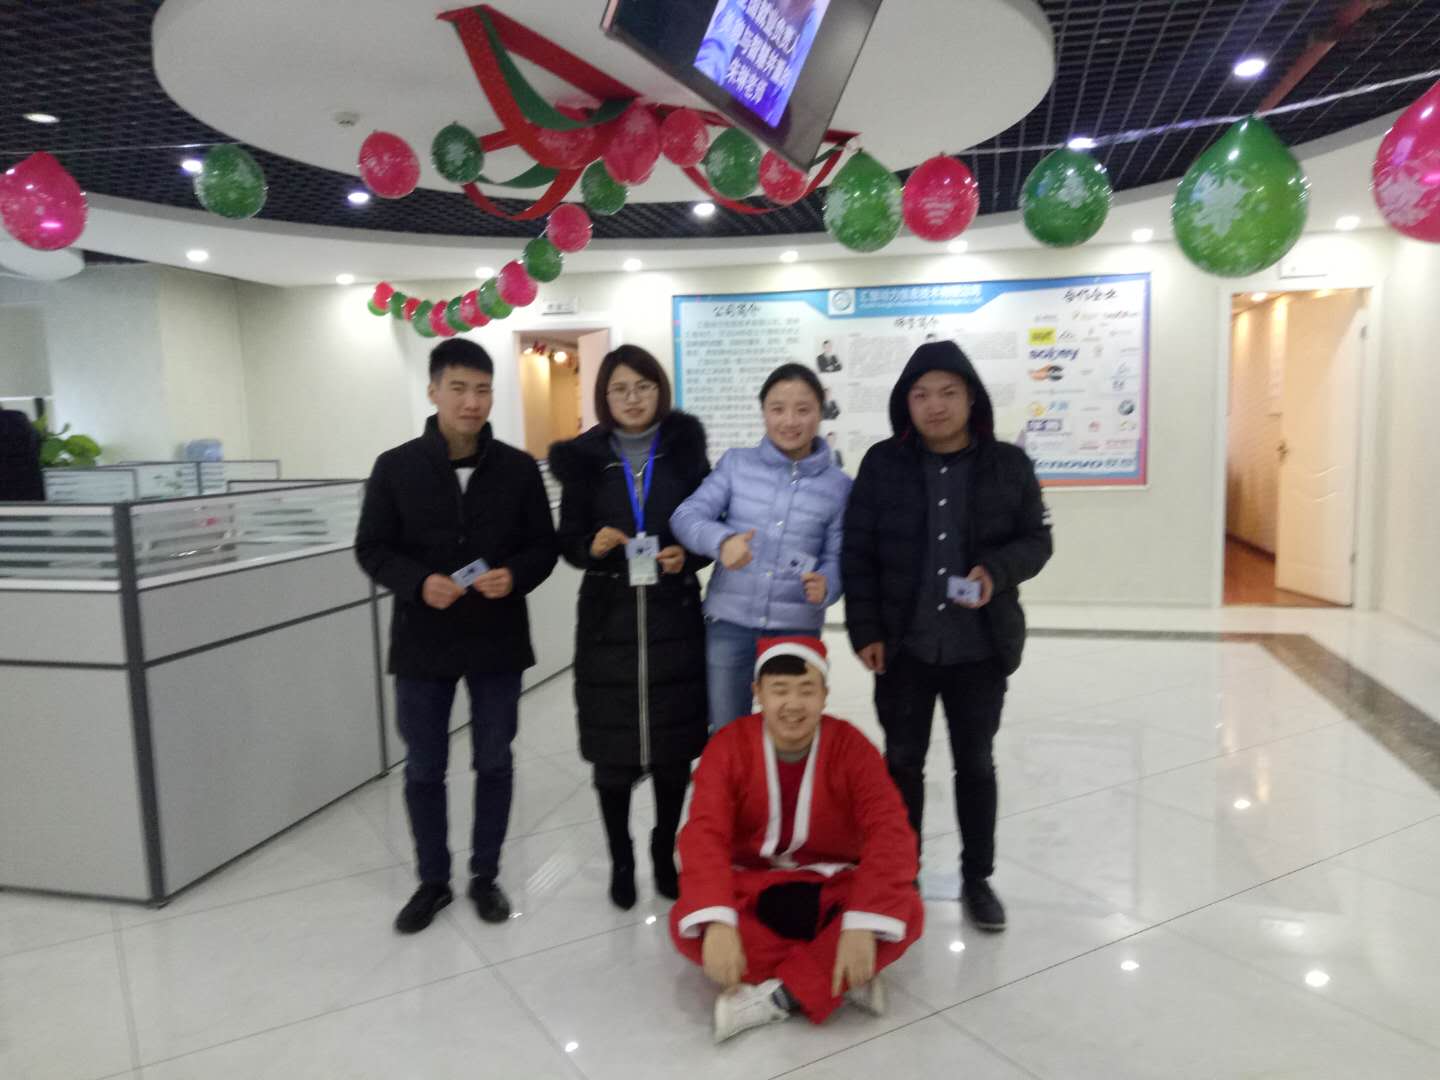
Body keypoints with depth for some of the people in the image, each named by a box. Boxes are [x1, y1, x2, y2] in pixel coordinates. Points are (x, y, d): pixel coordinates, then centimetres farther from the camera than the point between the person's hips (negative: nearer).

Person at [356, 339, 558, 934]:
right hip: (423, 641, 0)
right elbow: (372, 549, -1)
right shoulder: (396, 467, -4)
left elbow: (544, 546, 2)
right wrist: (419, 583, -19)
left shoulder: (519, 467, -2)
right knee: (423, 769, 11)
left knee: (494, 762, 12)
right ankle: (432, 880, 31)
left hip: (498, 640, 1)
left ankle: (485, 875, 31)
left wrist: (515, 576, -19)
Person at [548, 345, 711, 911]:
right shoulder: (583, 458, 1)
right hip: (608, 621, 0)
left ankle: (665, 854, 28)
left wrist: (689, 555, -14)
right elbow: (568, 541, 5)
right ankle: (620, 861, 25)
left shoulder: (686, 450, 2)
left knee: (673, 743, 7)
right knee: (612, 746, 5)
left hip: (673, 619, 0)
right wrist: (592, 546, -16)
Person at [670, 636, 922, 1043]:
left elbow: (890, 832, -22)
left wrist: (863, 924, -36)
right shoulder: (729, 746, -13)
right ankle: (843, 978, -22)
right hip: (753, 886, 1)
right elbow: (705, 833, -23)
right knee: (687, 922, -29)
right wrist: (717, 921, -40)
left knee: (906, 913, -29)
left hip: (832, 887, 0)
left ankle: (776, 996, -24)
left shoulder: (851, 746, -13)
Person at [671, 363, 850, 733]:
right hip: (729, 622, 0)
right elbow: (687, 515, -7)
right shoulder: (736, 463, 2)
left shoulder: (838, 486, 2)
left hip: (797, 628, 0)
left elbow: (837, 557, 1)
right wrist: (721, 540, -28)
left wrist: (825, 584, -22)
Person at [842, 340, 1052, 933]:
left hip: (981, 646, 0)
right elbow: (857, 551, -1)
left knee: (976, 763, 14)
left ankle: (977, 879, 31)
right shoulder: (882, 462, -2)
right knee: (902, 761, 13)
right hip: (903, 645, 0)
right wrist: (865, 630, -7)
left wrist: (997, 572, -18)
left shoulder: (1009, 464, -2)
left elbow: (1036, 540, 3)